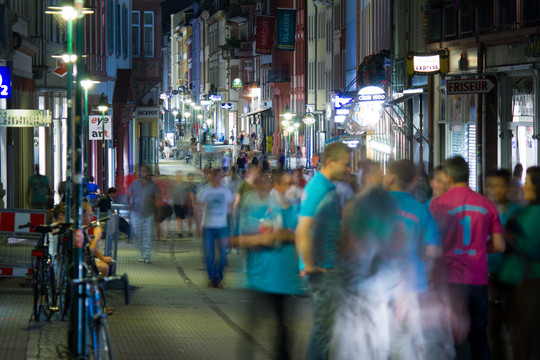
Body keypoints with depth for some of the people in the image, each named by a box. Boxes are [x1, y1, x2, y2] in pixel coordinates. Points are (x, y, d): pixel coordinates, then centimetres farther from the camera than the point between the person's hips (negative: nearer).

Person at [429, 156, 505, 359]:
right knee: (479, 338, 13)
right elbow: (499, 246, 7)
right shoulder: (487, 205, 3)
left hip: (448, 280, -2)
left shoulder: (438, 204, -6)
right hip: (478, 280, 3)